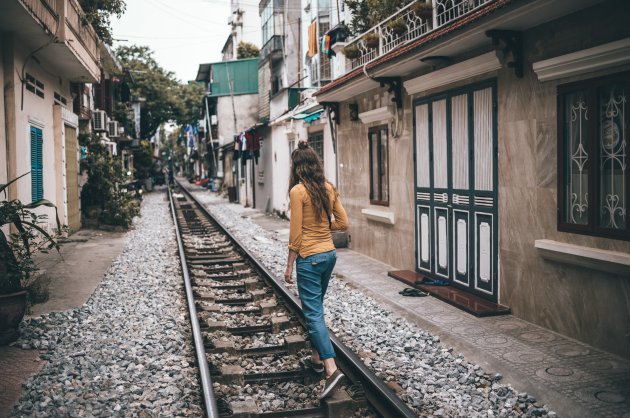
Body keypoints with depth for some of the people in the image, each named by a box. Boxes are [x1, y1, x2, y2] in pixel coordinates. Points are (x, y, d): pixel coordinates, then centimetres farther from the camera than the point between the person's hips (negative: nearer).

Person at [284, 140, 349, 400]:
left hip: (309, 258, -7)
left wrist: (289, 265, -6)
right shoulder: (329, 188, 4)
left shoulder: (298, 191, -14)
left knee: (313, 313, -5)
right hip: (329, 254, 7)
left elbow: (295, 234, -14)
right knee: (315, 307, 22)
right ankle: (317, 357, 32)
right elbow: (343, 223, 8)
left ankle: (332, 369, -14)